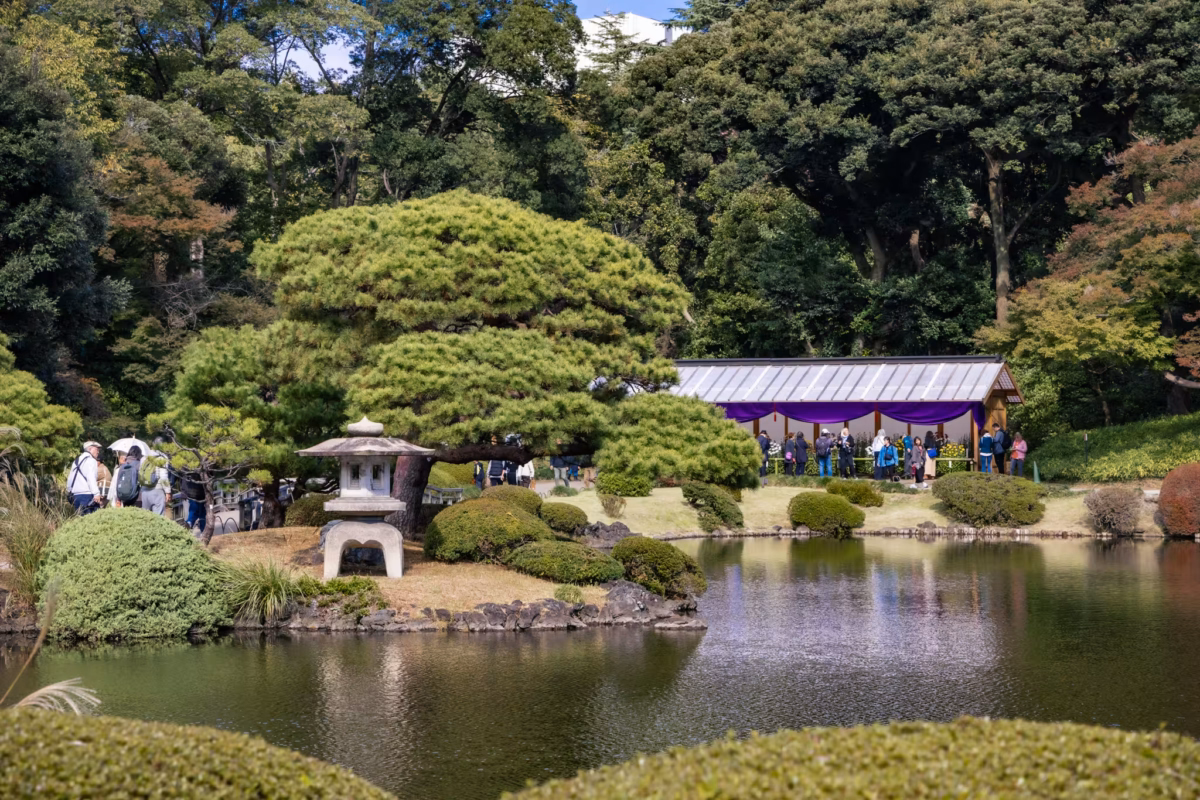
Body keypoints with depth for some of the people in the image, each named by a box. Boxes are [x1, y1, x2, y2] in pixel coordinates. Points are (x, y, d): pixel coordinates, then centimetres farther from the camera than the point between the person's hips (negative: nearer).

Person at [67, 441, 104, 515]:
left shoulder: (77, 461, 22)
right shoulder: (90, 460, -5)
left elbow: (70, 479, 22)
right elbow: (91, 478, -17)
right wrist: (96, 493, -23)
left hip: (75, 495, 9)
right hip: (87, 495, -9)